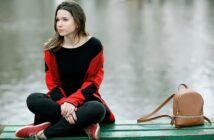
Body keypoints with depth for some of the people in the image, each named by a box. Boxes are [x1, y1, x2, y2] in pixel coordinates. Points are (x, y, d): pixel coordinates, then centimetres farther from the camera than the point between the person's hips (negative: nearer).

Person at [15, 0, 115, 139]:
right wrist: (63, 103, -22)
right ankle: (84, 125, -28)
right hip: (60, 99, 2)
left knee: (97, 109, -37)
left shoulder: (94, 45, -9)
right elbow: (52, 82, -2)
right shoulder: (52, 48, -3)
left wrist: (72, 102, -22)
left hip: (85, 98, -2)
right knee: (33, 99, -27)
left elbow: (93, 82, -8)